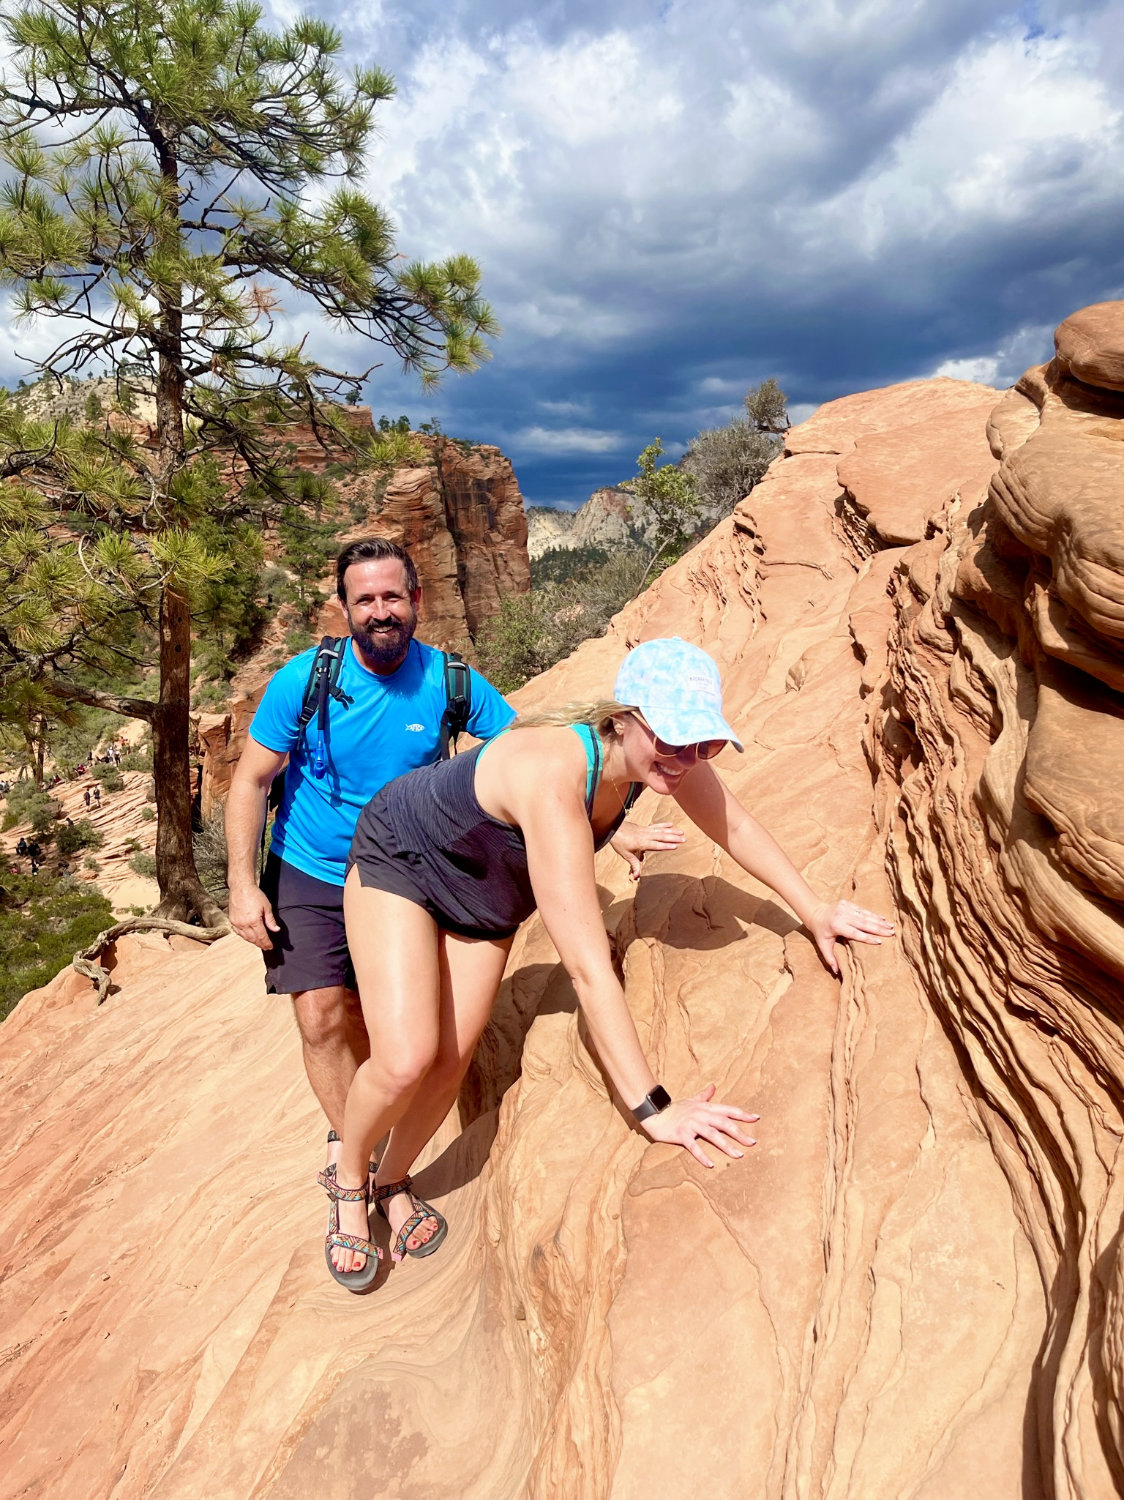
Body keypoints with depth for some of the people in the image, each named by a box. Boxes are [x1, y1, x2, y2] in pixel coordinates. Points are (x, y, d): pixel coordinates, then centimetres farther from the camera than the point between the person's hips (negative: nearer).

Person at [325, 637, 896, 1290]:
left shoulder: (660, 753, -23)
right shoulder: (553, 775, -45)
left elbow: (735, 825, -5)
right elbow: (587, 965, -47)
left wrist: (816, 911, -5)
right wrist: (652, 1108, -45)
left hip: (486, 896, 6)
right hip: (400, 857, -6)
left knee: (452, 1061, 5)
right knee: (406, 1060, -16)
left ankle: (394, 1182, 35)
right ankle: (348, 1181, 17)